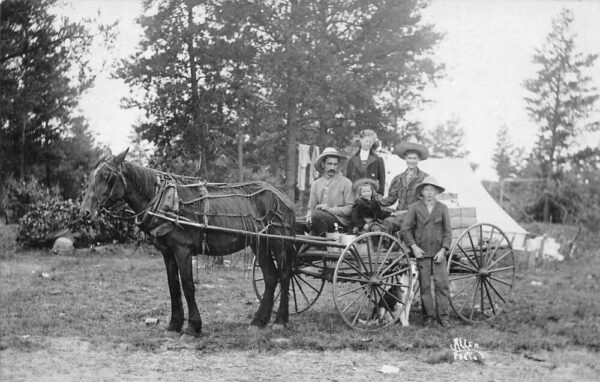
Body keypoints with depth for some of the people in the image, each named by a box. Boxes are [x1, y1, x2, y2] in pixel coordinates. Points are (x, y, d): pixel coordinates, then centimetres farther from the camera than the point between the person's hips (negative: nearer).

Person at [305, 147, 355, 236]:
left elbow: (350, 208, -5)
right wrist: (308, 217, -4)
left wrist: (330, 209, -13)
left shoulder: (346, 183, 2)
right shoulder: (315, 184, 16)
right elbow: (311, 208, 19)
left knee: (316, 214, -29)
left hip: (340, 221, -4)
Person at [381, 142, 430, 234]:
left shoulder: (424, 178, 5)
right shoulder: (398, 179, 18)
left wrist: (408, 211, -13)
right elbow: (391, 198, 14)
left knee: (389, 222, -32)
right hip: (399, 213, 4)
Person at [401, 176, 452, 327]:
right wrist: (413, 246, -6)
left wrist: (443, 250, -4)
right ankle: (428, 317, 9)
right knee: (425, 286, 1)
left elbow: (448, 231, 6)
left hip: (439, 252, 1)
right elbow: (405, 229, 2)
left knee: (442, 284, -6)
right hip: (421, 252, 0)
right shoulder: (414, 207, 3)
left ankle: (443, 317, 1)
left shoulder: (442, 208, 6)